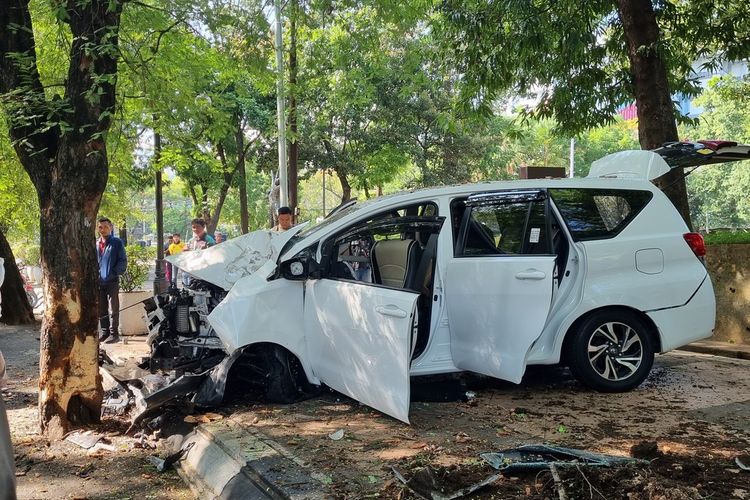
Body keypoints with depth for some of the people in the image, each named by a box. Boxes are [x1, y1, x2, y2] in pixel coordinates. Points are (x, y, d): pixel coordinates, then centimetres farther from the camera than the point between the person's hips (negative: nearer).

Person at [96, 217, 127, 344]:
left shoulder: (117, 242, -3)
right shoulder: (96, 244, 11)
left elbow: (123, 261, -5)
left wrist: (114, 273, -14)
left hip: (112, 281, -5)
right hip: (98, 282, 5)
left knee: (113, 309, -2)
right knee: (101, 309, 11)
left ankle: (114, 333, 3)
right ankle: (105, 332, 21)